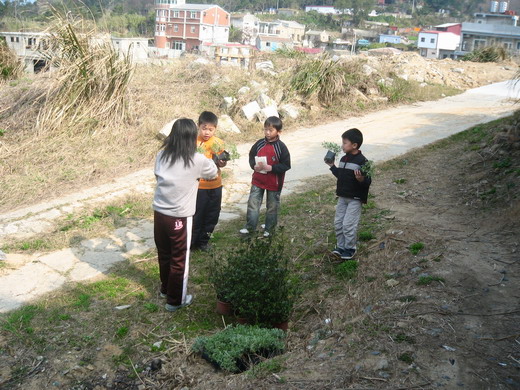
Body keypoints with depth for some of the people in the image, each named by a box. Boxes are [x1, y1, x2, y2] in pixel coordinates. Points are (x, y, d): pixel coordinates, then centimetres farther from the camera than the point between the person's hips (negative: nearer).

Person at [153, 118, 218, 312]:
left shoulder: (162, 155, -2)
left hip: (159, 213, 5)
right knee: (179, 260, 11)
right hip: (179, 217, -5)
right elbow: (213, 173, 5)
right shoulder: (197, 160, -14)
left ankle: (165, 289, 43)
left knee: (164, 254, 23)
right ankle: (175, 300, 23)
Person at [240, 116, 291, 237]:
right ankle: (250, 227, 19)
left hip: (274, 183, -3)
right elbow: (251, 157, 9)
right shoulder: (259, 144, -2)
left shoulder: (281, 147, -14)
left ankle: (269, 229, 29)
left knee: (272, 206, 12)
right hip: (258, 181, 3)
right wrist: (254, 166, -13)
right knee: (252, 204, 5)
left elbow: (286, 166, -13)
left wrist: (270, 168, -23)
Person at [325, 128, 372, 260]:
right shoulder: (343, 159, 6)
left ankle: (350, 248, 14)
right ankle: (340, 246, 26)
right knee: (338, 223, 12)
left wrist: (361, 179, -37)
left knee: (348, 225, -5)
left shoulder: (362, 161, -17)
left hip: (355, 199, -8)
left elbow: (368, 182, -18)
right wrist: (332, 166, 15)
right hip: (342, 197, 8)